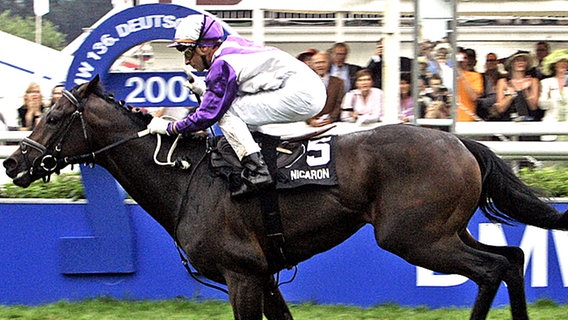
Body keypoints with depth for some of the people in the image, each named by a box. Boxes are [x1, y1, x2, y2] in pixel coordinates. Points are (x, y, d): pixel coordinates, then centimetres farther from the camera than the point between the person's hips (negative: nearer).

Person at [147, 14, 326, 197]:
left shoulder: (222, 65, -11)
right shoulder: (232, 44, 14)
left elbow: (208, 115, -9)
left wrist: (168, 127, 1)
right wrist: (203, 89, 18)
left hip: (299, 95, -10)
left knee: (226, 112, -9)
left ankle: (256, 171, -17)